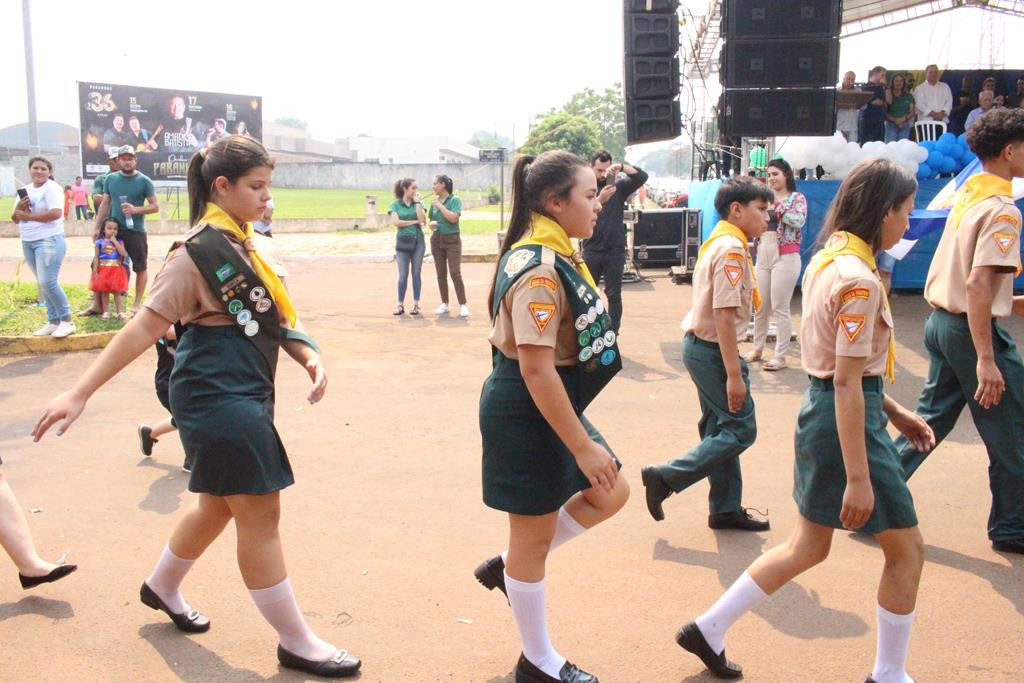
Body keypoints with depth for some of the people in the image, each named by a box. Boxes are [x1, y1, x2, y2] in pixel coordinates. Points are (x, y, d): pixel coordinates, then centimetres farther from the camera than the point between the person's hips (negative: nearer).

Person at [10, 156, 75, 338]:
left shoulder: (52, 188, -9)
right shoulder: (24, 190, 13)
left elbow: (56, 213, -23)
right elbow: (15, 219, 15)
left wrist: (28, 216, -15)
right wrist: (18, 208, -8)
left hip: (49, 240, -8)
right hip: (28, 242, 8)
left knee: (48, 283, -13)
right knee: (43, 285, 9)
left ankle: (67, 321, -4)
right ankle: (53, 321, 16)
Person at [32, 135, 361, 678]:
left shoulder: (239, 243, 11)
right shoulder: (197, 252, -15)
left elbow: (270, 314, 13)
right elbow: (144, 328, -16)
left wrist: (309, 355, -3)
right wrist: (79, 393, -19)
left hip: (245, 393, 9)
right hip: (217, 396, -9)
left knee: (220, 503, 22)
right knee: (260, 514, -3)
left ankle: (162, 587, 46)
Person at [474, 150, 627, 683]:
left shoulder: (556, 255, 7)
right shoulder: (538, 269, -24)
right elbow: (536, 369, -27)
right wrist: (583, 447, -22)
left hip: (554, 404, 10)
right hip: (526, 414, -10)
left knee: (610, 494, 16)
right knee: (535, 536, 6)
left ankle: (506, 567, 27)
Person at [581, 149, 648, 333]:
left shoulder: (618, 187, 2)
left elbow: (642, 177, -10)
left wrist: (622, 166, -25)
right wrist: (600, 200, -29)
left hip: (615, 251, 0)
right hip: (591, 251, 1)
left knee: (614, 295, 2)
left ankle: (612, 334, 7)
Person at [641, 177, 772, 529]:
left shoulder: (719, 241, 13)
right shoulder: (732, 248, -17)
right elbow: (724, 315, -23)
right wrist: (734, 374, -23)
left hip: (700, 345, 10)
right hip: (712, 350, -10)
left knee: (720, 428, 15)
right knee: (741, 430, -2)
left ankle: (726, 509, 24)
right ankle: (665, 477, -1)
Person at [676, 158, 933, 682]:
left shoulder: (826, 261, 9)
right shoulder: (858, 280, -20)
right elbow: (847, 384, -23)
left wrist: (893, 411, 19)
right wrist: (858, 478, -22)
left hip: (818, 410, 10)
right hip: (846, 422, -10)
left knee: (808, 548, 18)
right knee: (906, 549, 8)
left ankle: (709, 631, 24)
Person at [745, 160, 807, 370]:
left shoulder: (797, 198, -1)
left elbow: (799, 221, -19)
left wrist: (778, 204, -12)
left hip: (785, 256, -6)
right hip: (763, 254, 6)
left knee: (780, 307, -6)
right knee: (760, 306, 11)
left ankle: (781, 355, 1)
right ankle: (757, 349, 23)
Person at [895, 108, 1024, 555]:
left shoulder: (966, 196, 10)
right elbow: (977, 286, -25)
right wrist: (986, 359, -26)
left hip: (940, 320, 9)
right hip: (971, 330, -9)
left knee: (932, 418, 15)